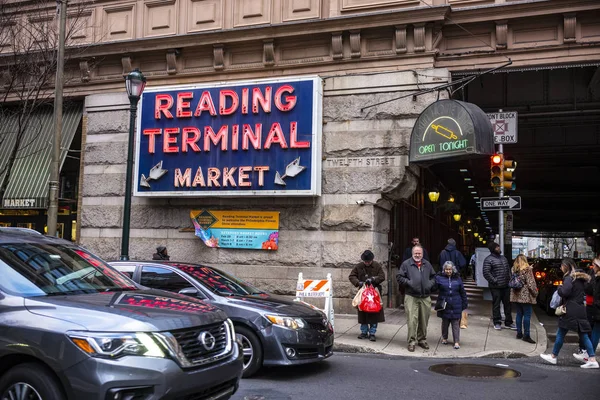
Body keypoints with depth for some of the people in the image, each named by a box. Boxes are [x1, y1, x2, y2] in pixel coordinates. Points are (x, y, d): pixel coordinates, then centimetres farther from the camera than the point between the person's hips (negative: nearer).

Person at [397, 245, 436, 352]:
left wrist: (430, 284, 3)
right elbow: (399, 277, 0)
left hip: (425, 298, 4)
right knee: (412, 320, -8)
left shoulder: (427, 264, 13)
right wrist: (409, 283, -12)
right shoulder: (406, 264, 0)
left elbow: (433, 276, 22)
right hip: (411, 297, -4)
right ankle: (411, 341, 0)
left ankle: (422, 340, 25)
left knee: (424, 321, 11)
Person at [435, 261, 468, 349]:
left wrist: (464, 304, 9)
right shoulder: (439, 278, -2)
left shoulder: (457, 279, 5)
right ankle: (444, 338, 30)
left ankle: (456, 341, 4)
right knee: (445, 322, 12)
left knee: (456, 323, 1)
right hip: (444, 305, 0)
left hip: (456, 306, 1)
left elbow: (462, 292, 10)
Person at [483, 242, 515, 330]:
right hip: (495, 287, -7)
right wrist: (494, 281, -16)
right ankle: (497, 323, 11)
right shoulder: (488, 259, -9)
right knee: (496, 305, 0)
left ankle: (508, 322, 21)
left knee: (507, 304, 12)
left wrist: (509, 279, 11)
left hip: (506, 286, 7)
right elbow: (486, 273, -15)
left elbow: (508, 269, 23)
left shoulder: (503, 258, 15)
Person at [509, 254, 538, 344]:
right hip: (526, 296, -6)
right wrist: (535, 293, -1)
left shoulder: (514, 269, 7)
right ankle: (526, 335, 0)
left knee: (519, 314, 13)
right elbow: (531, 283, -11)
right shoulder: (527, 269, -10)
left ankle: (519, 333, 18)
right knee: (527, 315, -1)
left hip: (516, 295, 6)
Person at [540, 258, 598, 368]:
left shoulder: (569, 277, -12)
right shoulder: (581, 277, 15)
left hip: (571, 311, -8)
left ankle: (553, 357, 12)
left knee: (561, 333, 2)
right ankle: (592, 359, 4)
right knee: (583, 334, 9)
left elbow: (565, 292, -23)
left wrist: (559, 287, -4)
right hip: (581, 309, 8)